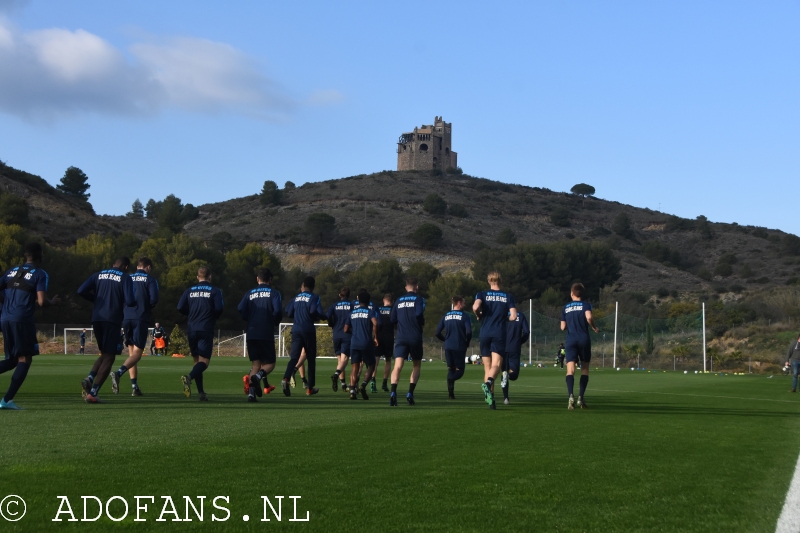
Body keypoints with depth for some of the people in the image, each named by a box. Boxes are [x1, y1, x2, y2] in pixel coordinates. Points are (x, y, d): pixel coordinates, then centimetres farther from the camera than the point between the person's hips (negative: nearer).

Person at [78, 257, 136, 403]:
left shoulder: (98, 275, 12)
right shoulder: (125, 278, -1)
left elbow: (81, 291, 3)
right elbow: (130, 301, -12)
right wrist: (133, 302, 12)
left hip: (97, 319, 5)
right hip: (112, 321, -5)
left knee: (104, 354, 21)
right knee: (108, 358, 1)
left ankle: (89, 378, -3)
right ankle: (92, 393, -7)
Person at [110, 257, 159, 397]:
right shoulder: (150, 279, 2)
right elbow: (154, 299, -10)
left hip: (126, 318, 4)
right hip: (141, 319, -4)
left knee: (131, 352, 11)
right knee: (137, 352, -6)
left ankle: (135, 387, 7)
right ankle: (119, 373, -32)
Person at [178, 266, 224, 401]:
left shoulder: (189, 291, 8)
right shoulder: (215, 291, 0)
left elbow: (180, 307, 0)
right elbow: (219, 309, -11)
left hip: (191, 329, 4)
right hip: (206, 330, -4)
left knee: (196, 360, 13)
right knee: (204, 361, -5)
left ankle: (201, 392, 8)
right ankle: (189, 377, -35)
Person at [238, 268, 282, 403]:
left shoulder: (250, 294, 9)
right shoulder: (273, 293, 1)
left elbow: (241, 309, -5)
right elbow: (278, 311, -14)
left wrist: (250, 321, 11)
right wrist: (275, 321, 6)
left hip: (251, 334, 3)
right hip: (267, 334, -3)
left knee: (256, 364, 10)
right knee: (270, 363, 6)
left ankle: (251, 392, -7)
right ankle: (257, 376, -26)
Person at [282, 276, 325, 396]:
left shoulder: (296, 297, 12)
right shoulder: (314, 297, -2)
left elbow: (288, 313, 12)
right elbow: (315, 312, -16)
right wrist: (324, 317, 4)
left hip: (296, 330, 3)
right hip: (308, 331, -3)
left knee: (294, 356, -6)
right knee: (311, 359, 9)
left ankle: (286, 379, -33)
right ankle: (310, 388, 14)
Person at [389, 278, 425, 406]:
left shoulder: (399, 301, 12)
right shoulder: (419, 299, 0)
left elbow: (392, 319, 12)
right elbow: (419, 314, -17)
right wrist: (422, 323, 2)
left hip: (401, 338, 2)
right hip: (415, 338, -2)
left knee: (398, 366, -9)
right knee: (416, 365, 15)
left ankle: (393, 392, -30)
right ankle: (410, 393, 3)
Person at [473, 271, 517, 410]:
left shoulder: (482, 294, 5)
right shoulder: (508, 297, 7)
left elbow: (476, 307, -16)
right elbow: (513, 316, -3)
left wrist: (478, 315, 5)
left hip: (485, 334, 1)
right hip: (499, 334, -1)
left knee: (487, 366, 10)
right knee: (496, 365, -9)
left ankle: (490, 398, 6)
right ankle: (488, 383, -41)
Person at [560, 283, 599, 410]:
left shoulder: (565, 308, 12)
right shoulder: (586, 305, 4)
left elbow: (563, 327, 11)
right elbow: (589, 317, -16)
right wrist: (594, 327, 1)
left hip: (571, 340, 1)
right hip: (584, 339, -1)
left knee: (570, 369, -8)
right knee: (585, 368, 12)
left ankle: (571, 395, -29)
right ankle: (581, 398, 5)